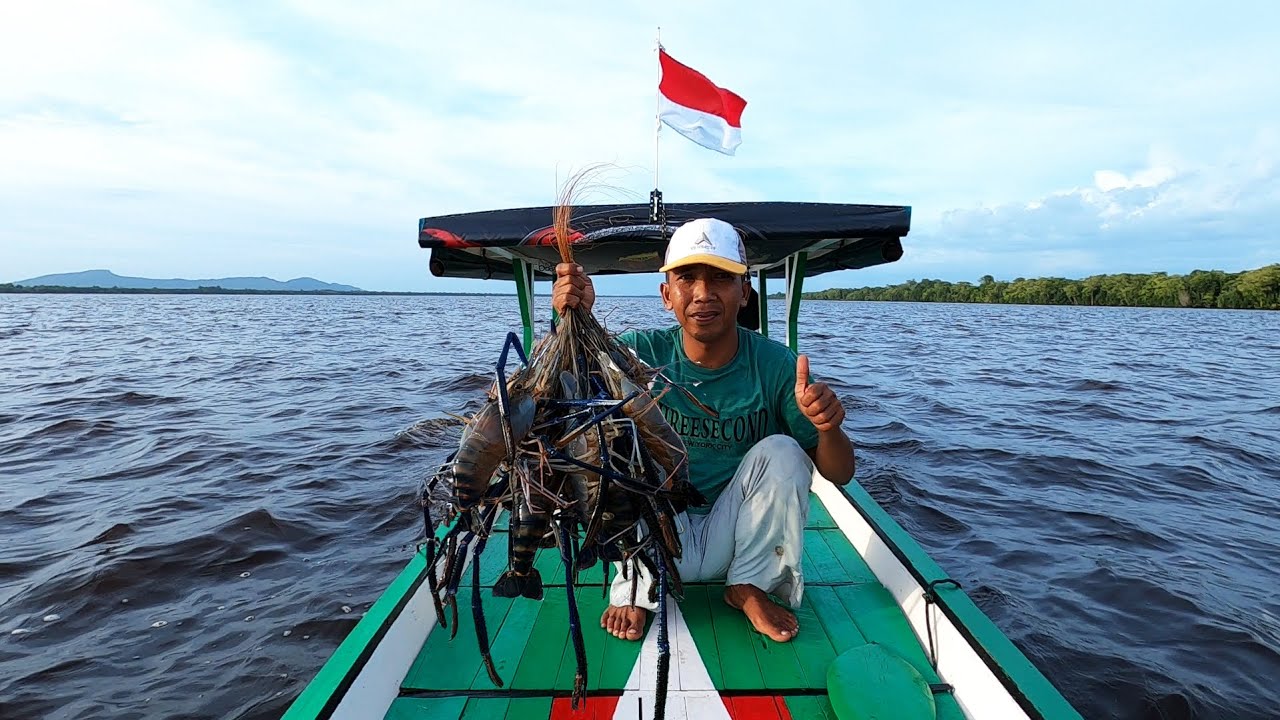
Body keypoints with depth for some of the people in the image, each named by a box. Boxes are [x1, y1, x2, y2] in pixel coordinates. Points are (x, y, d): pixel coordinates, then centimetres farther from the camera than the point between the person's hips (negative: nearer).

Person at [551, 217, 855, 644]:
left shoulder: (775, 364, -15)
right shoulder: (643, 353, -15)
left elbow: (840, 474, -12)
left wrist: (828, 428, -35)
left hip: (734, 539, 1)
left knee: (781, 452, -23)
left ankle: (749, 587, 1)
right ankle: (638, 589, -2)